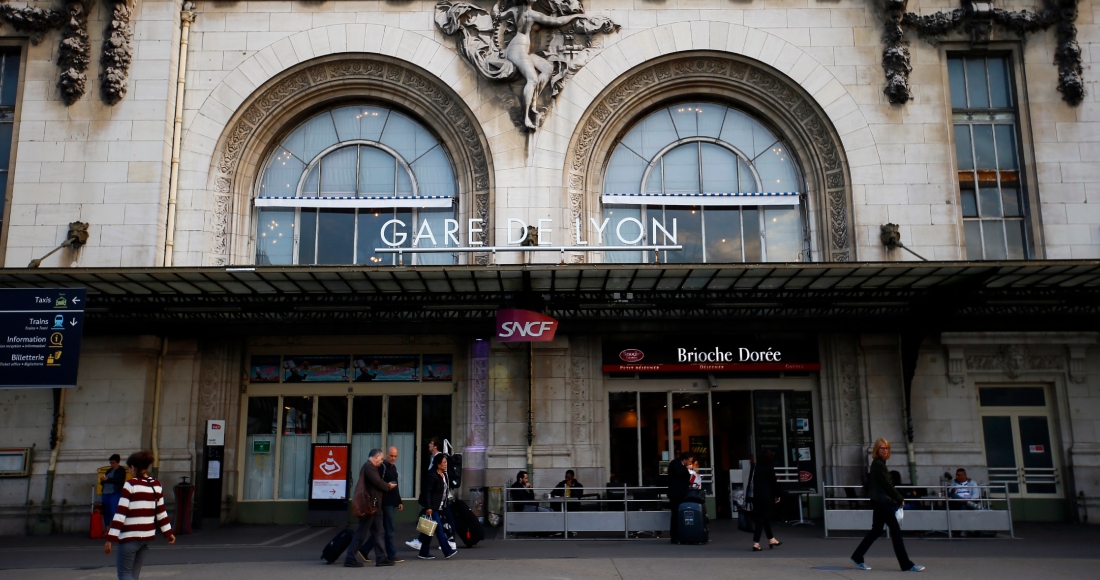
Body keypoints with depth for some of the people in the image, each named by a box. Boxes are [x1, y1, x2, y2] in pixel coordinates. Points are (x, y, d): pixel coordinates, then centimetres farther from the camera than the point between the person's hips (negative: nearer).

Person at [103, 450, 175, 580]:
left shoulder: (130, 485, -12)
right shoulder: (157, 485, 6)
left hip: (130, 536, -6)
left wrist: (110, 539, -14)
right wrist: (168, 533, 19)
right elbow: (161, 512, 11)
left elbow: (120, 513, -15)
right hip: (147, 535, 6)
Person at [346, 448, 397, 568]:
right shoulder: (369, 467, -14)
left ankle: (381, 557, 12)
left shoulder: (370, 467, 20)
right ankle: (350, 558, 0)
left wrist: (386, 486, 3)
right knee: (362, 532, -5)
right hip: (368, 504, -11)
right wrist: (389, 486, -3)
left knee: (377, 532, 10)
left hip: (373, 505, 11)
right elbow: (378, 482, -19)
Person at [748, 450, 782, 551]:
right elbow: (774, 483, -4)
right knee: (761, 519, -2)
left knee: (765, 517, 17)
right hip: (765, 497, -6)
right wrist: (778, 495, 9)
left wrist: (749, 495, 13)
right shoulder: (769, 468, -9)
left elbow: (751, 481, 10)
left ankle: (771, 539, 29)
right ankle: (756, 543, -4)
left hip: (755, 496, 6)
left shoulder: (755, 467, 8)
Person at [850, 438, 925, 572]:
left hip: (880, 502, 10)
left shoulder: (877, 464, 15)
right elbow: (887, 485, -16)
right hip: (882, 503, -10)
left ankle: (857, 557, 16)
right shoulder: (878, 465, -14)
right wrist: (900, 499, -8)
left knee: (876, 531, 13)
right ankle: (907, 565, -3)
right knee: (896, 531, -6)